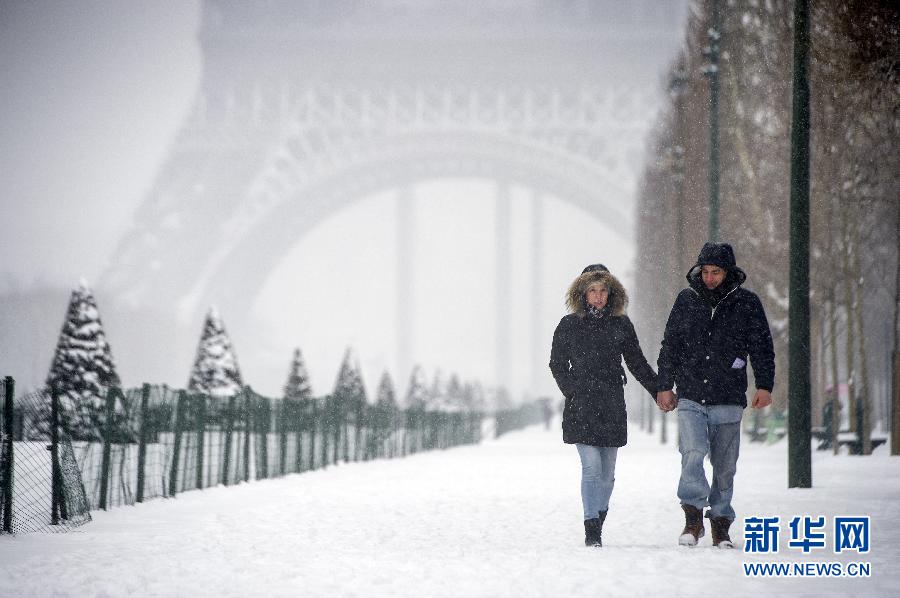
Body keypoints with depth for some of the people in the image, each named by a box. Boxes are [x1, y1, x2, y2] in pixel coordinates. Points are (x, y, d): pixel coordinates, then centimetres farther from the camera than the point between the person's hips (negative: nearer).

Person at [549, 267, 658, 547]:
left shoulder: (621, 324, 7)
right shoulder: (569, 325, 3)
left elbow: (637, 363, 13)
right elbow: (557, 364, 12)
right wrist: (573, 392, 1)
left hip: (612, 406, 2)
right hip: (581, 407, -2)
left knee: (607, 472, 6)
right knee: (591, 467, -14)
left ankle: (598, 524, 20)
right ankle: (591, 531, -15)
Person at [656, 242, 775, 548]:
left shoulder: (746, 303, 2)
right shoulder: (686, 300, 7)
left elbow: (762, 348, 5)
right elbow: (670, 346, 14)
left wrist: (764, 385, -4)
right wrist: (665, 386, 11)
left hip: (728, 400, 0)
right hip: (690, 398, 0)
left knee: (725, 465, 5)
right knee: (693, 453, -19)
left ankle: (721, 525, 16)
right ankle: (693, 517, -12)